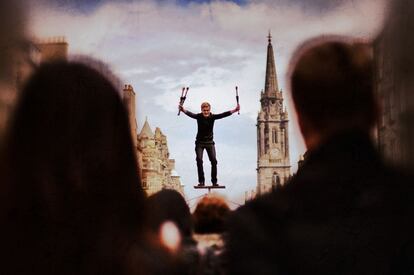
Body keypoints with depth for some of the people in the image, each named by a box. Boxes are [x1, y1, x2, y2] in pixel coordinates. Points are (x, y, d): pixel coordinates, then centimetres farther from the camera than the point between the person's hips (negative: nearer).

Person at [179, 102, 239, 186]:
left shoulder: (212, 117, -9)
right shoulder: (199, 116, -13)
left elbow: (223, 115, -21)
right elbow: (191, 114, -32)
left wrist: (234, 110, -36)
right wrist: (183, 110, -54)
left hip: (210, 142, 1)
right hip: (200, 142, -1)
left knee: (213, 161, -6)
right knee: (199, 160, -11)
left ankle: (214, 181, 2)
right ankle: (201, 181, -5)